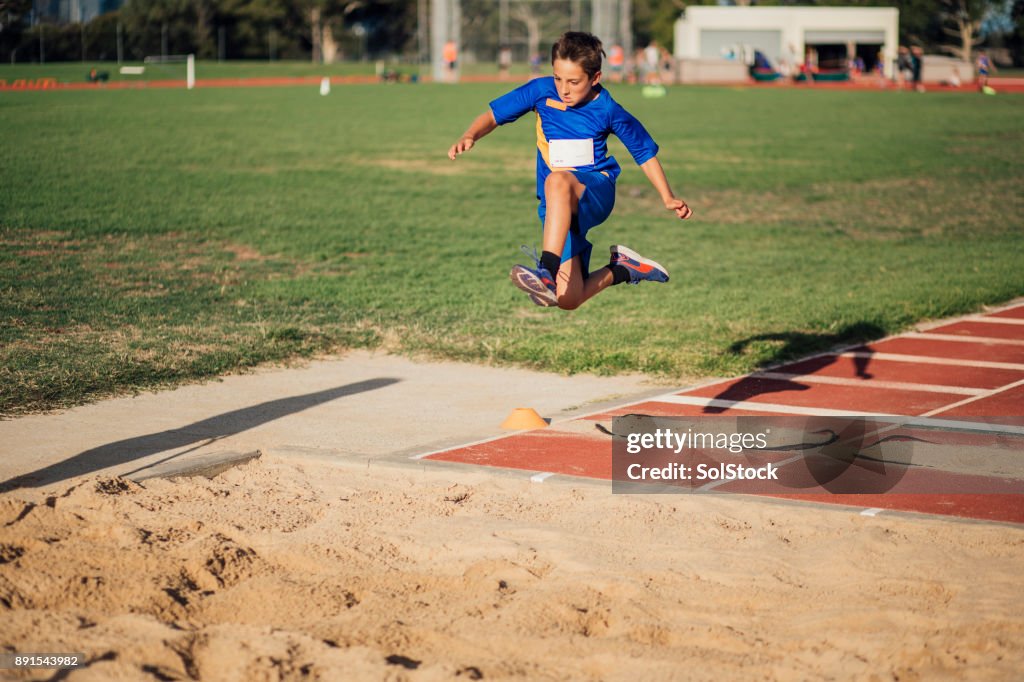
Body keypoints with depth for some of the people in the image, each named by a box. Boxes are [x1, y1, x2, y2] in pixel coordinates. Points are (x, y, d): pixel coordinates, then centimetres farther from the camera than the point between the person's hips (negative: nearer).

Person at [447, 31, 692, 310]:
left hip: (597, 191, -4)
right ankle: (620, 270, 20)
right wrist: (469, 137, -17)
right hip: (556, 208, 4)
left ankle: (548, 272, -51)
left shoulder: (608, 110, -4)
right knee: (568, 300, -10)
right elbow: (493, 116, 4)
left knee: (558, 180, -41)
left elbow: (644, 151, 8)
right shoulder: (541, 91, -1)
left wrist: (667, 198, 3)